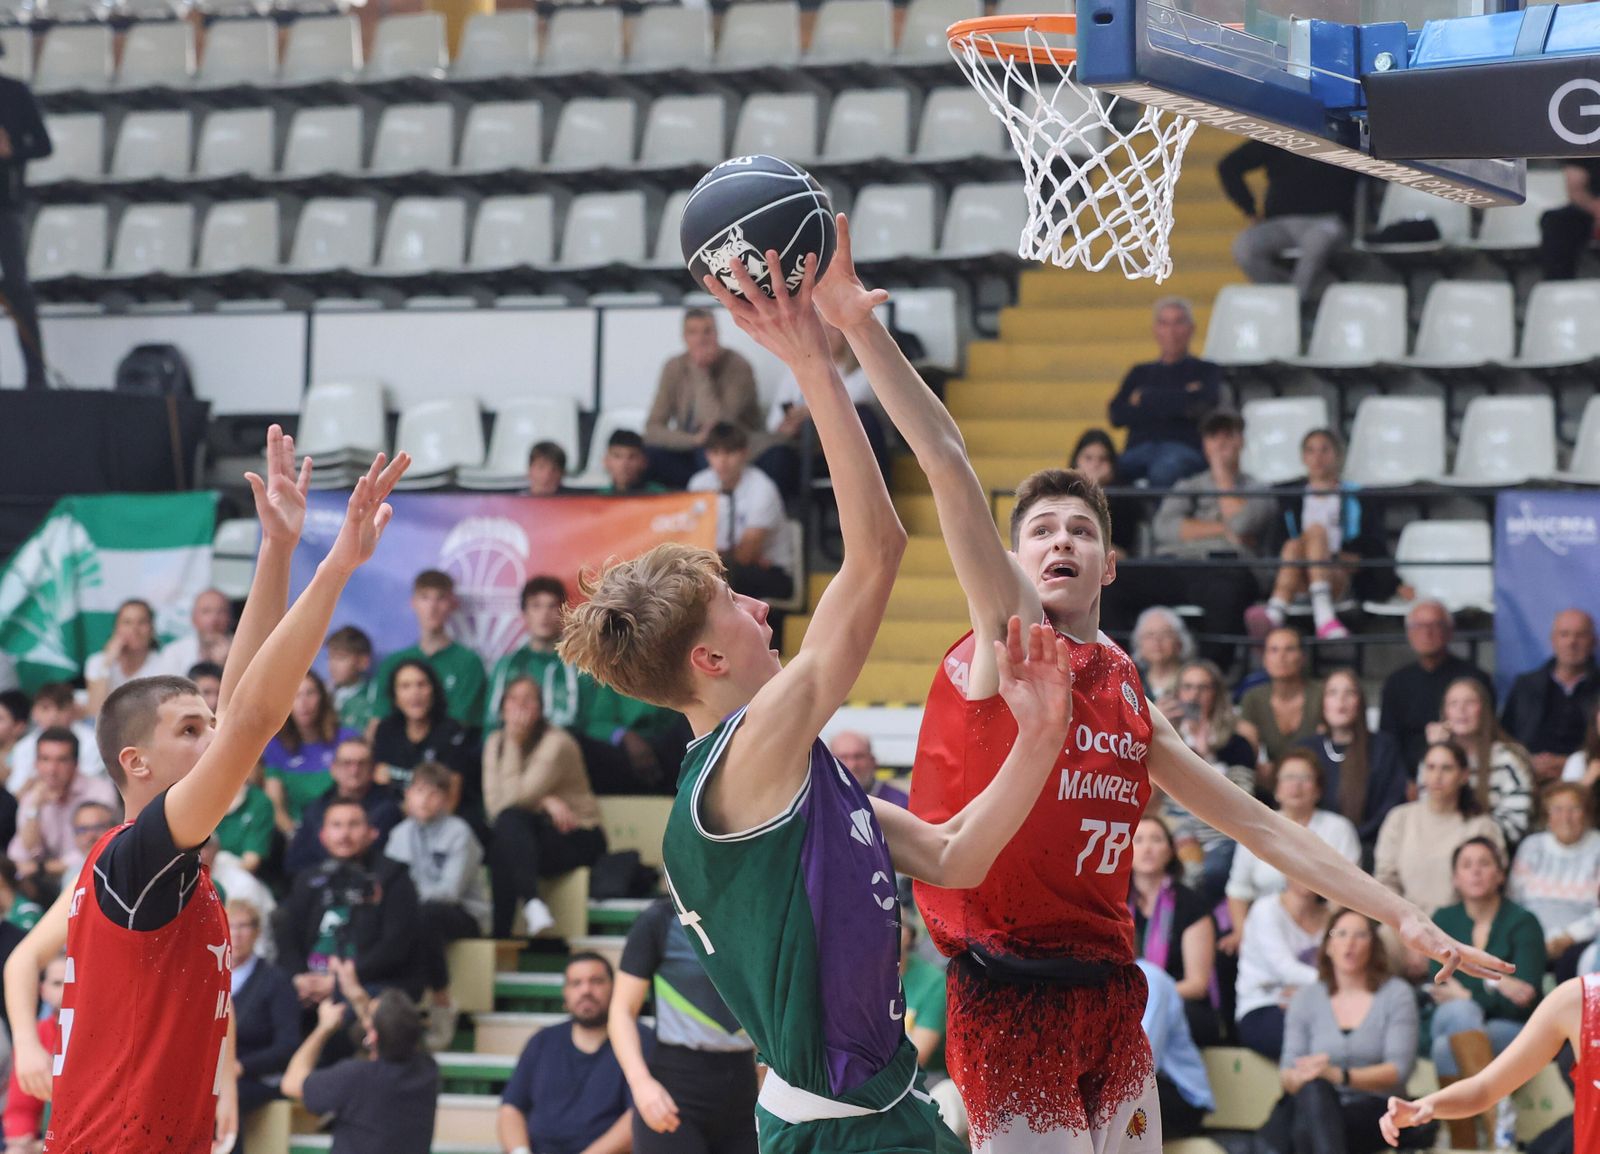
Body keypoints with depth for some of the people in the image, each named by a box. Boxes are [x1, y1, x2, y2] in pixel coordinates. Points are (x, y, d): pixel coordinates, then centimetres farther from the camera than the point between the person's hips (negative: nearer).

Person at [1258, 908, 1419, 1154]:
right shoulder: (1306, 997, 13)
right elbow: (1287, 1071, 6)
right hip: (1315, 1109, 3)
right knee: (1313, 1088, -34)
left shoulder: (1396, 994, 4)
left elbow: (1399, 1071, -7)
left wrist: (1339, 1076, -22)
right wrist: (1296, 1077, -20)